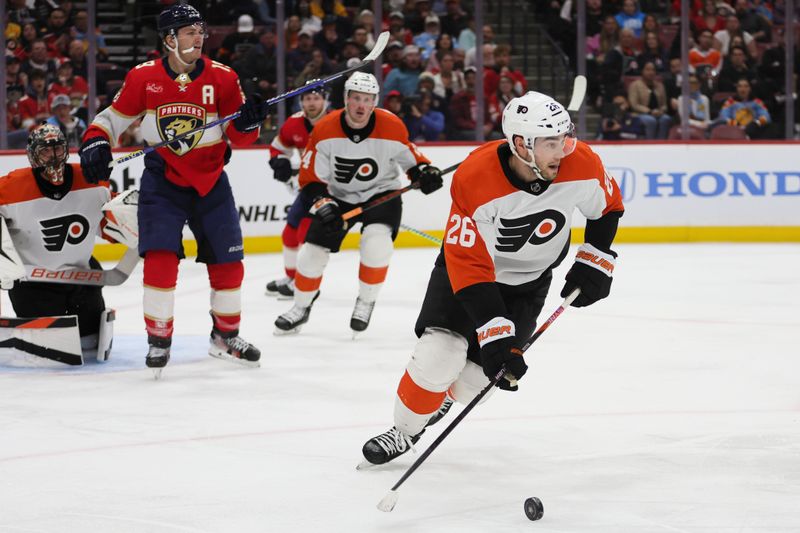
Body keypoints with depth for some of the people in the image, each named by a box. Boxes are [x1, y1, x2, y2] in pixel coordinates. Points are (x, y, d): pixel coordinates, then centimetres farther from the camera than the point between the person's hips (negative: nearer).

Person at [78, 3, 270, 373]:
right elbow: (114, 117, 4)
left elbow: (238, 135, -2)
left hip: (210, 181, 2)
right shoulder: (143, 78, -8)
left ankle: (226, 337, 26)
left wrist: (248, 122, -23)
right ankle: (158, 341, -1)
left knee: (228, 262, 6)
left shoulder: (222, 78, -7)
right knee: (160, 257, -15)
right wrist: (95, 143, -14)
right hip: (162, 180, -2)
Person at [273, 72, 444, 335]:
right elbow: (310, 178, -10)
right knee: (313, 251, -1)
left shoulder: (392, 127, -20)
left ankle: (366, 303, -3)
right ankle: (301, 308, 24)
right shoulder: (325, 130, -18)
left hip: (381, 193, -2)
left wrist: (425, 171, -22)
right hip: (337, 195, 2)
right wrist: (322, 203, -25)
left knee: (377, 244, -27)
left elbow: (410, 157, -2)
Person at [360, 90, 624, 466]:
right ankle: (404, 432, 4)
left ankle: (445, 395, 31)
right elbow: (469, 266, -33)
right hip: (468, 265, -3)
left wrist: (594, 262, -5)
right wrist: (495, 333, -38)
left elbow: (607, 207, 1)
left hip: (528, 280, 3)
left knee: (479, 374, -5)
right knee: (439, 353, -21)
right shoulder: (475, 179, -35)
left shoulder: (582, 165, -25)